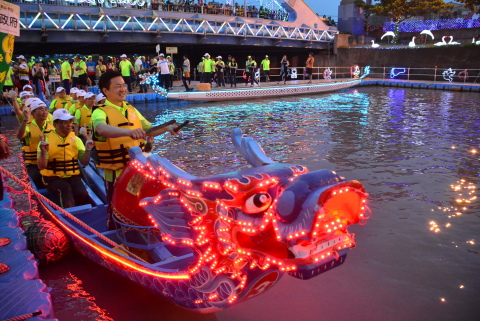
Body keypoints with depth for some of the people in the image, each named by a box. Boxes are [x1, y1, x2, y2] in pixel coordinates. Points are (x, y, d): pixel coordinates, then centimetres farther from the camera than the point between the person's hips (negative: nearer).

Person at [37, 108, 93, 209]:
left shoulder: (76, 139, 6)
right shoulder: (47, 140, -3)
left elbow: (84, 162, 2)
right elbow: (41, 166, -8)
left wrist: (88, 149, -16)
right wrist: (43, 152, -27)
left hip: (73, 176, 3)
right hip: (53, 177, -2)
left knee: (83, 194, -26)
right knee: (66, 190, -33)